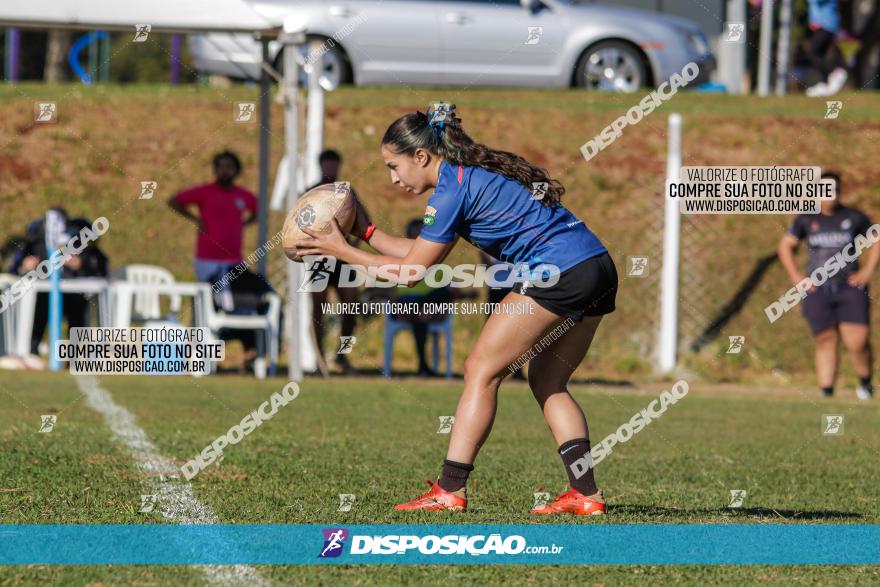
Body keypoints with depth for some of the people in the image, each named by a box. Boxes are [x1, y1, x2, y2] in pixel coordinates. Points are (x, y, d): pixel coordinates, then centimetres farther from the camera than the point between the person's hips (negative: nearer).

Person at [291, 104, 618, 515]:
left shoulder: (453, 190, -8)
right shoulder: (472, 173, 20)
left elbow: (409, 272, -4)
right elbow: (421, 253, 24)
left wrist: (342, 251, 3)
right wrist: (367, 232, 24)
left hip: (557, 272, -9)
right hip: (598, 266, 9)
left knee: (481, 370, -2)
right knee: (548, 383, 16)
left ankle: (449, 491, -5)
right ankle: (585, 494, 8)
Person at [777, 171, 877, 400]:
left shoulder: (854, 218, 3)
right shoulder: (806, 220, 5)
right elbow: (785, 246, 14)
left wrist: (867, 271, 4)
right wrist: (796, 277, 4)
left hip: (849, 287, -1)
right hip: (818, 291, 1)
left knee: (856, 342, -10)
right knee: (826, 341, 0)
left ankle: (865, 382, 14)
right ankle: (826, 392, 5)